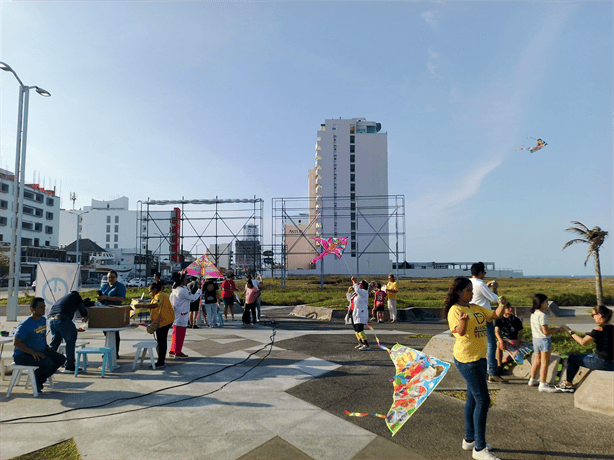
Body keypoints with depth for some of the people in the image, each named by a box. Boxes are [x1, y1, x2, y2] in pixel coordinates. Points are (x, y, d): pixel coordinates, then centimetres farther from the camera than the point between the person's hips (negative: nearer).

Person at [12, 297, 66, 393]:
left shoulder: (43, 320, 7)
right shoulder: (25, 325, -19)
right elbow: (16, 342, -23)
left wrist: (46, 345, 8)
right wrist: (33, 353, -28)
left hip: (41, 351, 8)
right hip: (23, 355, -8)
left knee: (61, 359, -7)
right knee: (48, 363, -31)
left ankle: (40, 379, 7)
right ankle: (36, 375, 3)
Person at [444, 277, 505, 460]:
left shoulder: (476, 308, 12)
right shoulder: (455, 310, -14)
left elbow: (496, 315, 14)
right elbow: (460, 331, -27)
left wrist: (502, 304, -6)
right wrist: (464, 320, -48)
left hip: (479, 358, 9)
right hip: (467, 359, -9)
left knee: (473, 399, 16)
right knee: (482, 400, -7)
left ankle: (469, 440, 29)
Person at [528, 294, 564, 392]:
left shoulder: (533, 314, 8)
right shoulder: (542, 315, -20)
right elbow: (545, 332, -20)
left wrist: (553, 329, 16)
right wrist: (558, 330, -8)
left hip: (535, 339, 9)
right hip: (544, 340, -9)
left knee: (537, 361, 19)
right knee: (544, 363, -1)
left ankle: (532, 380, 30)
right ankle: (543, 385, 3)